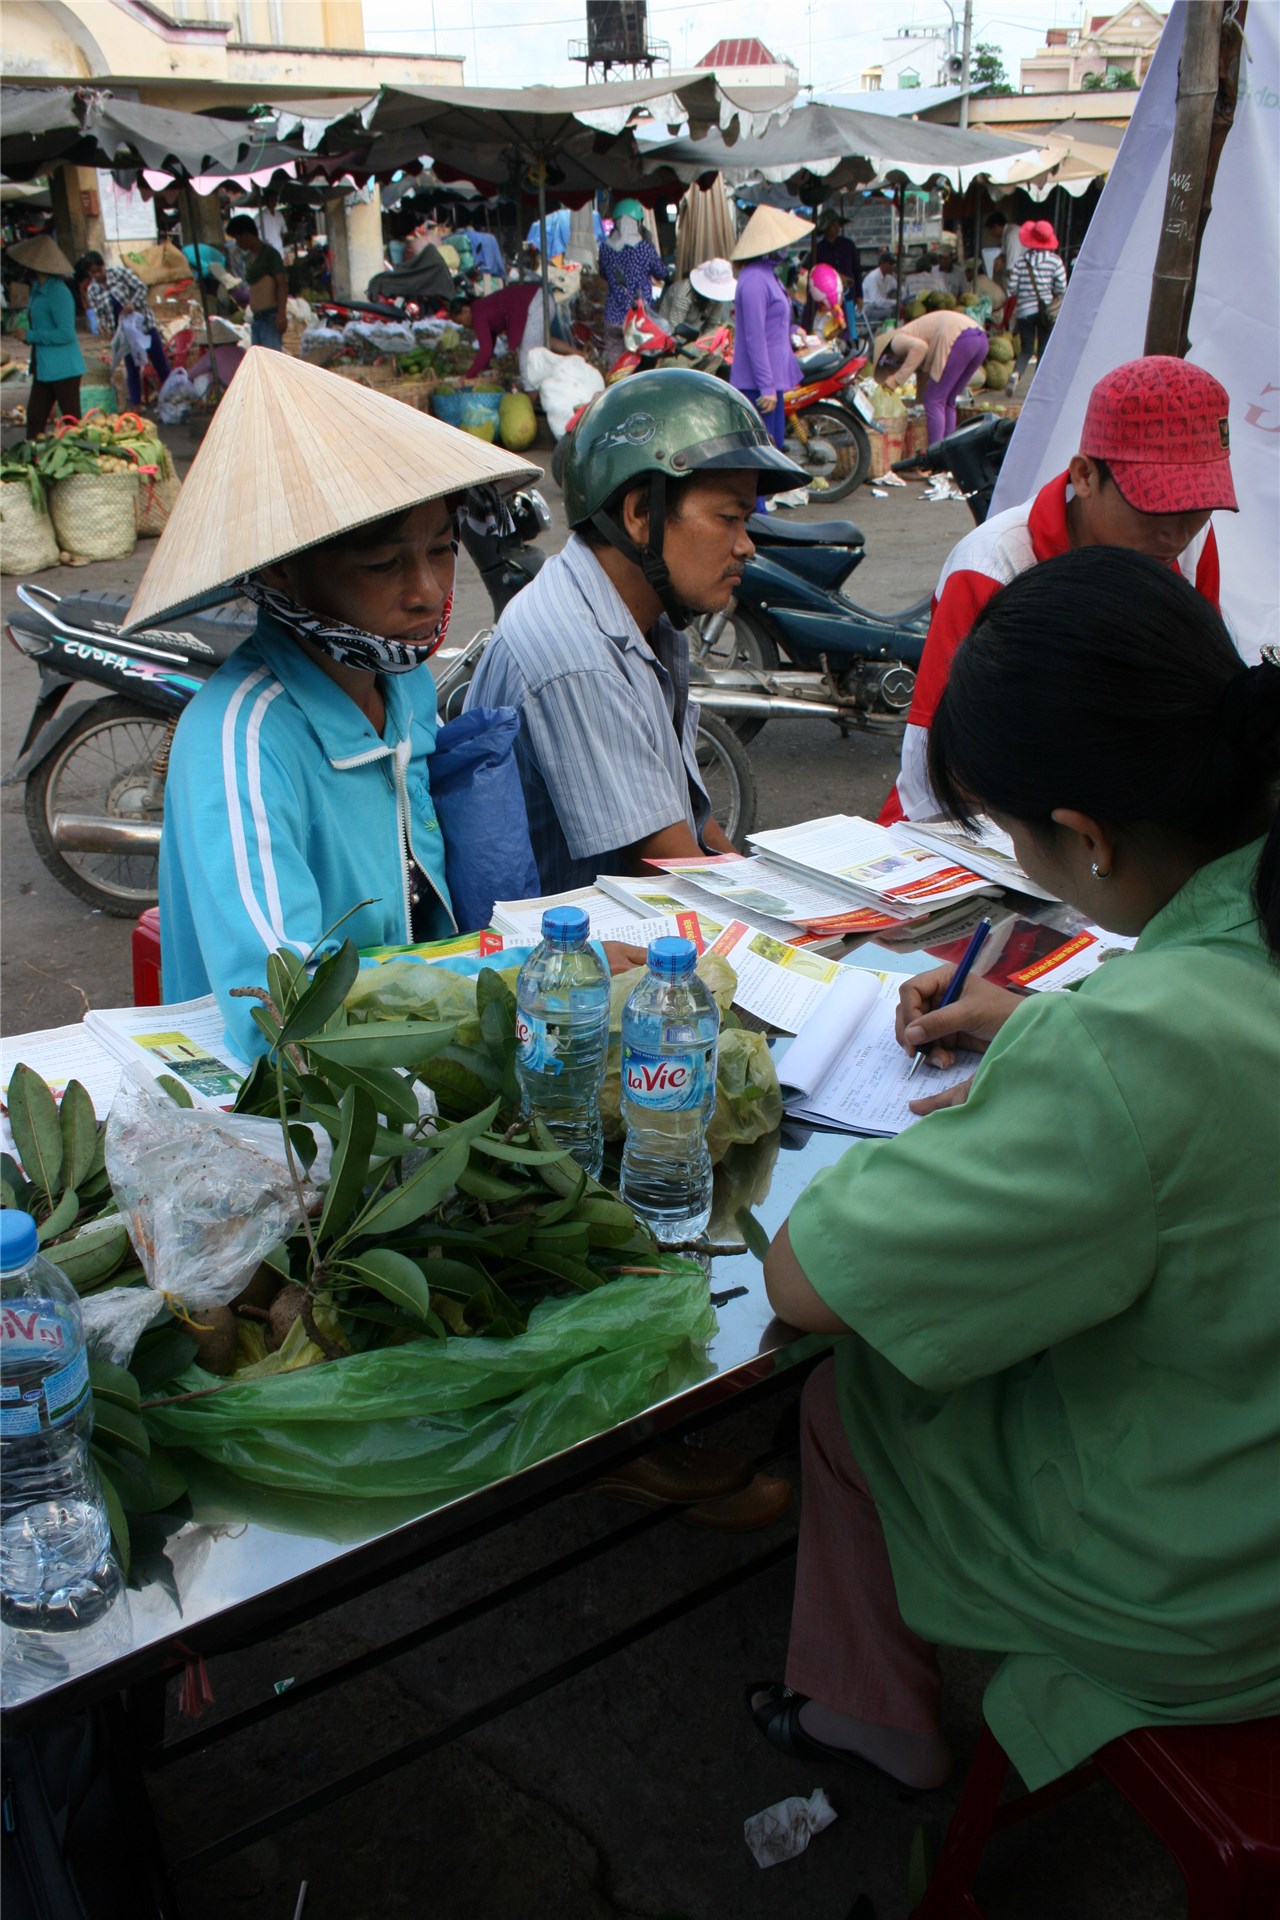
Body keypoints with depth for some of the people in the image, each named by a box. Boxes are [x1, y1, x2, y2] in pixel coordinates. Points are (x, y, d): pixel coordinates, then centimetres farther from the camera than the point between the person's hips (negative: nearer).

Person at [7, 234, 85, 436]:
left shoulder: (58, 292, -18)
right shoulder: (39, 289, 10)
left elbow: (66, 334, -22)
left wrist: (31, 336, -16)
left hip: (63, 367, -9)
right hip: (44, 367, 9)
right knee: (35, 417, 12)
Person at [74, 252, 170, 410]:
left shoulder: (119, 272, -9)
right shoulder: (91, 291, -2)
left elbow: (141, 288, -10)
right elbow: (98, 315, -1)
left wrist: (133, 304, -26)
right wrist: (102, 328, -22)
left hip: (144, 323, -2)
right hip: (125, 332, 2)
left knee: (160, 362, 5)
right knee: (132, 369, 4)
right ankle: (135, 405, 12)